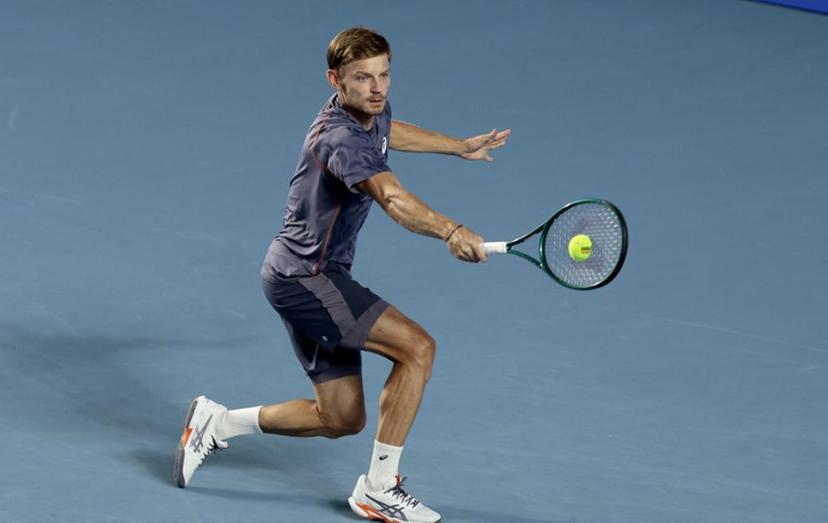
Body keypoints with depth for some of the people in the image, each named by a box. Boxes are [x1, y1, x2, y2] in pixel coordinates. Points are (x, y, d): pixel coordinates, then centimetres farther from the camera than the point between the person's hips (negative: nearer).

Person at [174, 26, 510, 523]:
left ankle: (217, 422, 25)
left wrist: (461, 146, 38)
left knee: (341, 418, 14)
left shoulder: (371, 110, 4)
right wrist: (450, 231, -63)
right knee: (417, 347, -20)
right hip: (304, 275, -10)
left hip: (303, 277, 10)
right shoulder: (340, 140, -27)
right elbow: (394, 198, -46)